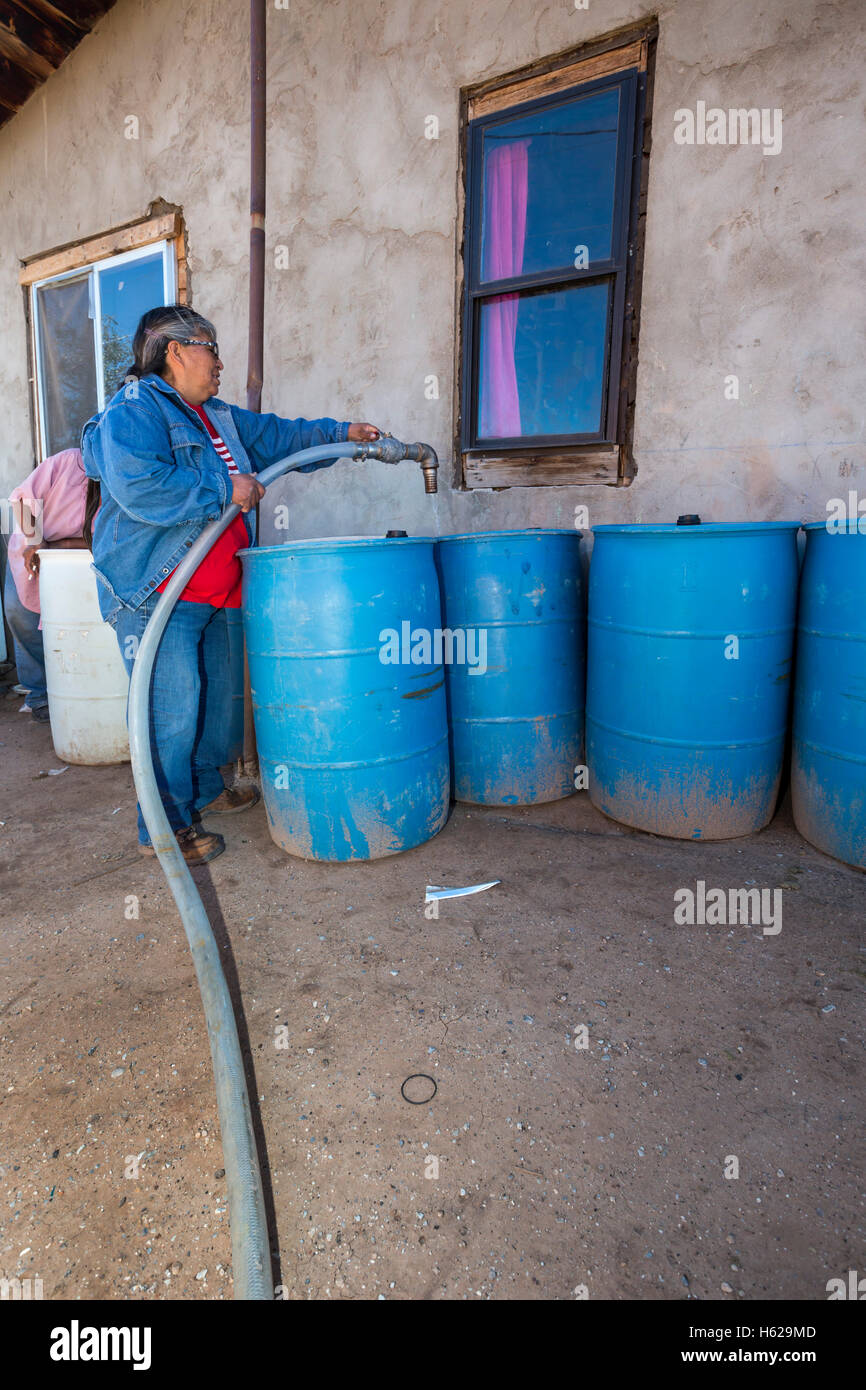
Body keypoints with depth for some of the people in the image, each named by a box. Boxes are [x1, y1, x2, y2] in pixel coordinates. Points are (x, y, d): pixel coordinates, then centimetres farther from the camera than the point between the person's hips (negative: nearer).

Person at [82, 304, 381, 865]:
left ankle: (205, 789, 35)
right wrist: (225, 490, -19)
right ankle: (165, 826, 5)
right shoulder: (133, 412, -10)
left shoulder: (218, 417, 19)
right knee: (170, 705, -8)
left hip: (210, 594, 10)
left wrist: (342, 433, 22)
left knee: (214, 696, 17)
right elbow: (139, 487, -25)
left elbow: (275, 435, 28)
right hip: (156, 593, -9)